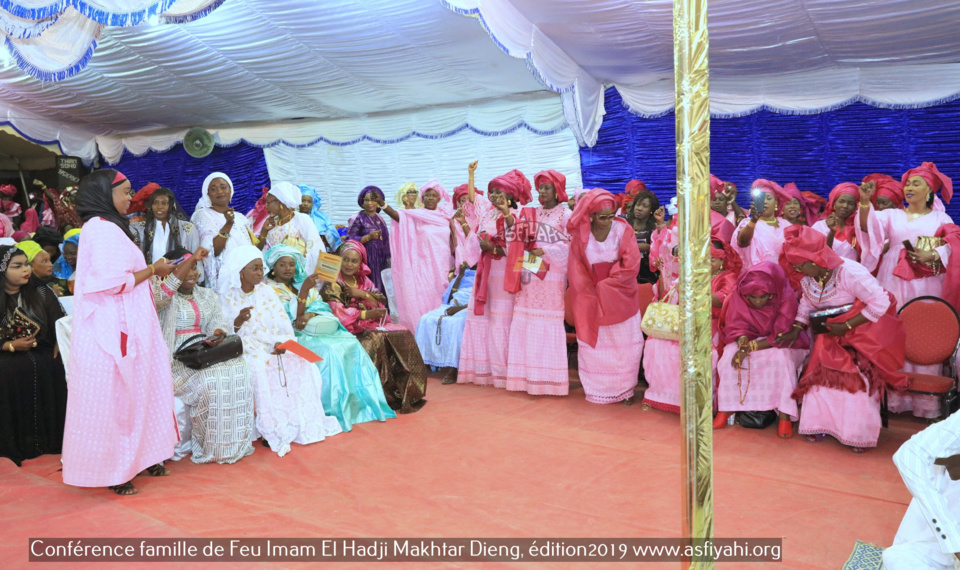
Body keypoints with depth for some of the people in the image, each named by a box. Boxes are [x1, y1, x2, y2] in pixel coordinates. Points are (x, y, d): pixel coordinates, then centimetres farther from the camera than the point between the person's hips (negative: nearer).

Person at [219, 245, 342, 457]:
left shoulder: (266, 291, 10)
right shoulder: (228, 298, -1)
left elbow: (283, 323, 3)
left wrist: (283, 342, -15)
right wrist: (238, 322, -25)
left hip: (275, 349, 4)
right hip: (246, 351, -4)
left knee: (300, 366, -17)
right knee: (260, 371, -31)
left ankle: (302, 424, -6)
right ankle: (273, 431, -21)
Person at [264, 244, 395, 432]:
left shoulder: (301, 282, 18)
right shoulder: (271, 289, -2)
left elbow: (320, 305, 8)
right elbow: (292, 317, -15)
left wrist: (309, 314, -15)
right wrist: (304, 290, -27)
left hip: (314, 328, 6)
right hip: (293, 335, -6)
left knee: (351, 344, -17)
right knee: (330, 350, -30)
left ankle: (358, 402, -15)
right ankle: (335, 408, -25)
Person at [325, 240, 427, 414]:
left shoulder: (364, 280, 17)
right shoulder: (333, 283, -2)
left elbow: (380, 304, 10)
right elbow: (338, 311, -16)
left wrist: (363, 294, -9)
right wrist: (366, 314, -24)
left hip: (372, 323, 6)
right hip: (350, 327, -6)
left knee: (404, 334, -16)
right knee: (377, 339, -32)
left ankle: (405, 393, -15)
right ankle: (387, 395, -23)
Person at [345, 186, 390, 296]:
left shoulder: (379, 218, 14)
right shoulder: (359, 219, -4)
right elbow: (349, 240, -11)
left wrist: (388, 259, 21)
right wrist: (368, 237, -19)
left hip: (381, 262, 6)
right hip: (367, 260, -6)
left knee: (381, 289, 3)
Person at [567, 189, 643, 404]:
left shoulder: (622, 229, -10)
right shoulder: (580, 235, -7)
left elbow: (631, 264, -15)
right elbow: (576, 270, -5)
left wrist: (605, 288, -13)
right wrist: (592, 295, -10)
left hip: (620, 297, -1)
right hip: (591, 300, 1)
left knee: (626, 345, 1)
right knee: (593, 345, 4)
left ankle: (625, 390, 15)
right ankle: (598, 390, 15)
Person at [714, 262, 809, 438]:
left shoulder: (787, 298, -22)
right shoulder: (738, 296, -15)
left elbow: (781, 337, -22)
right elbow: (736, 326, -9)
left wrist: (751, 347, -31)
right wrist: (742, 343, -31)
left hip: (781, 344, -2)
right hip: (750, 338, 3)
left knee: (781, 358, -34)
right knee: (730, 355, -26)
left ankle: (785, 415, -28)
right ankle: (726, 407, -17)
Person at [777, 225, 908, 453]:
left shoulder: (850, 272, -28)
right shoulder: (807, 278, -6)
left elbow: (880, 303, -26)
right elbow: (806, 303, 13)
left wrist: (847, 326, -25)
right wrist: (796, 329, -1)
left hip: (862, 333, -6)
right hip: (831, 334, 7)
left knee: (857, 379, -10)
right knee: (821, 375, 0)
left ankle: (858, 434, 4)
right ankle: (819, 425, 13)